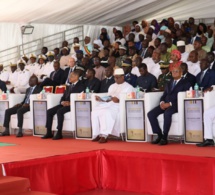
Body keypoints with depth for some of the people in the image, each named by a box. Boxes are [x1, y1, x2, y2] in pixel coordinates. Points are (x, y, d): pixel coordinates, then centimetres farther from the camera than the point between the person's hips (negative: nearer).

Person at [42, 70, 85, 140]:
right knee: (49, 111, -10)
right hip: (65, 104, 8)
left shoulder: (81, 86, 0)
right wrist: (62, 102, -1)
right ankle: (49, 132, -8)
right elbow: (63, 97, 23)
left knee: (59, 111, -33)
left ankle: (59, 133, -29)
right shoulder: (69, 87, 27)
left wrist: (70, 103, -22)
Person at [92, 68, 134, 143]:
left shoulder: (128, 87, 6)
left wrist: (119, 100, -22)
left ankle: (104, 135, -39)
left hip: (120, 106, -7)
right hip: (109, 104, 7)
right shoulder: (112, 86, 28)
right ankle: (97, 134, -24)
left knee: (107, 112, -37)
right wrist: (100, 99, 3)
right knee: (95, 111, -21)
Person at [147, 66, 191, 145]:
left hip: (176, 105, -6)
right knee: (150, 114, -18)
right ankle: (159, 135, -10)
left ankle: (164, 138, -31)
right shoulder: (169, 84, 28)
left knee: (167, 113, -39)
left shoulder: (185, 83, 6)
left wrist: (170, 103, -17)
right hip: (166, 104, 7)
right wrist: (162, 102, -3)